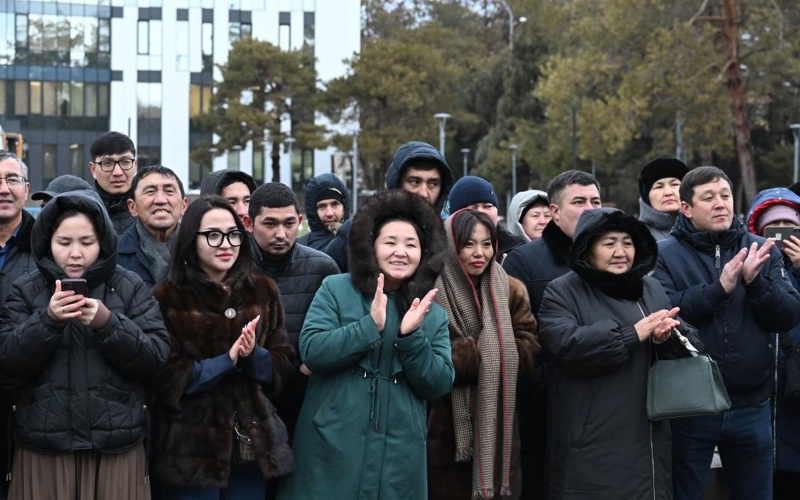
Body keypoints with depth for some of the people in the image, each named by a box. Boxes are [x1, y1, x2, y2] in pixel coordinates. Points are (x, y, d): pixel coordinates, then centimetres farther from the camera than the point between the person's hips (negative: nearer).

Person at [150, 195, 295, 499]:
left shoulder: (262, 292, 8)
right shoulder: (167, 298, -4)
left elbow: (283, 365, 7)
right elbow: (167, 377, -9)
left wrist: (253, 355, -13)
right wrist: (227, 360, -17)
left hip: (252, 443, 4)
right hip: (191, 447, -4)